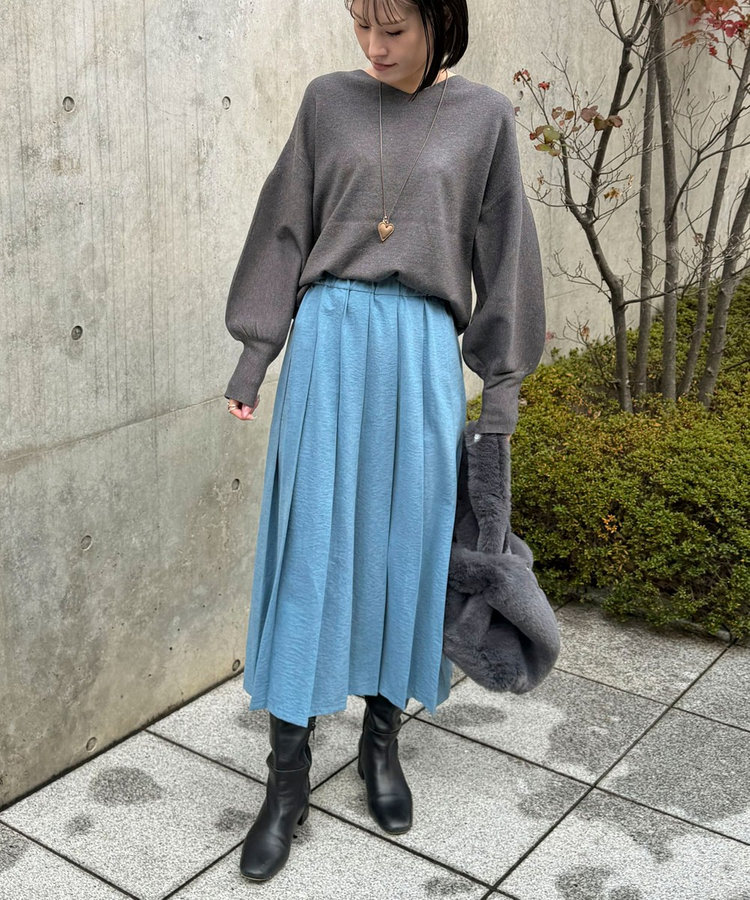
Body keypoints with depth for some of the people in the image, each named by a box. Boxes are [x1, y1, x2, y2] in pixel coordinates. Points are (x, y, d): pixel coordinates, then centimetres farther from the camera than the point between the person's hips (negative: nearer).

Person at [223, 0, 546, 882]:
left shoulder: (484, 115, 6)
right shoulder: (329, 100, 7)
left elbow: (501, 255, 7)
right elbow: (286, 230, 8)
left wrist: (500, 389, 5)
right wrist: (253, 356, 5)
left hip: (423, 352, 0)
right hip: (329, 338, 0)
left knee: (406, 547, 6)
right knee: (308, 550, -1)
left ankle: (382, 741, 26)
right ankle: (288, 776, 9)